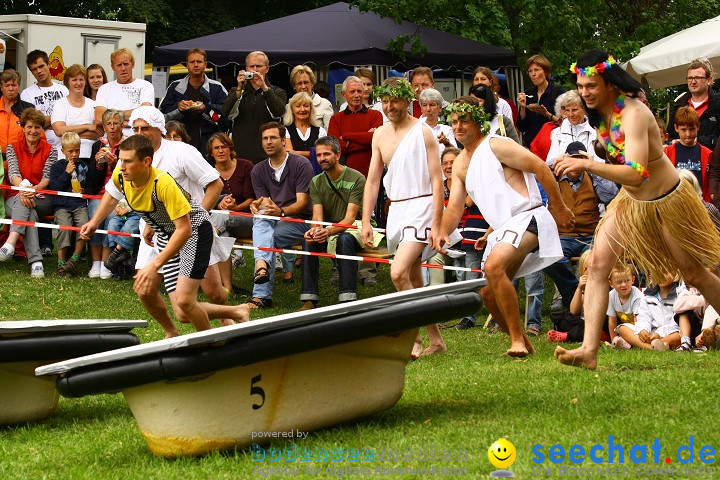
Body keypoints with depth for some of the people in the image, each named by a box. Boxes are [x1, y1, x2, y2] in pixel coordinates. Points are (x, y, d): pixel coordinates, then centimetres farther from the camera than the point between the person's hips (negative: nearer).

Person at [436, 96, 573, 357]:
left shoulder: (496, 145, -7)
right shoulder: (460, 164, 17)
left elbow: (540, 168, -9)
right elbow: (455, 205, 11)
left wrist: (559, 207, -8)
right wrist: (444, 233, -10)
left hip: (526, 217, -10)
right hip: (501, 228, 10)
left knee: (493, 266, -32)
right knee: (489, 294, 9)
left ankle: (518, 340, -28)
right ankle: (523, 344, 26)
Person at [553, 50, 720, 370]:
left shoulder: (632, 114, -29)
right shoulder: (601, 114, -4)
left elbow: (636, 173, -41)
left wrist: (587, 165, -46)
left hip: (667, 202, -7)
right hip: (629, 201, 7)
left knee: (694, 275, 8)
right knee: (597, 265, -12)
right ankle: (589, 350, -17)